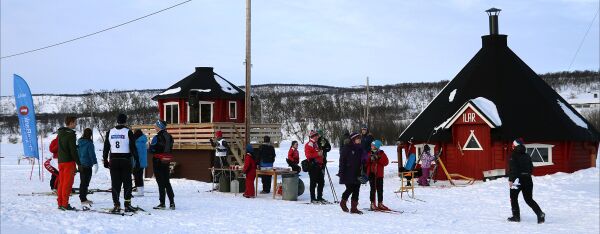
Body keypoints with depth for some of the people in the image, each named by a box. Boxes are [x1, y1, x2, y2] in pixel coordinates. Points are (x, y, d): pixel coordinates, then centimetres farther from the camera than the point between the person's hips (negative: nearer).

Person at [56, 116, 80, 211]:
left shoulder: (60, 133, 11)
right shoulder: (70, 134, -14)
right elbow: (73, 150, -16)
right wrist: (79, 163, -11)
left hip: (60, 161, 8)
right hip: (69, 161, -8)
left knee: (62, 183, 13)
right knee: (68, 183, -4)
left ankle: (60, 203, 16)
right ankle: (65, 204, -3)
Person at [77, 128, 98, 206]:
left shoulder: (79, 142, 9)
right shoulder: (89, 143, -14)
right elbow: (92, 154, -17)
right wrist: (95, 163, -14)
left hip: (80, 165, 8)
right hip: (87, 165, -8)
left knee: (82, 182, 16)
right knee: (85, 182, -5)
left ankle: (83, 198, 25)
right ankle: (83, 199, -6)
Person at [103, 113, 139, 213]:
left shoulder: (110, 132, 6)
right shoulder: (128, 132, -5)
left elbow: (106, 148, 9)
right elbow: (133, 147, -6)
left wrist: (105, 160, 16)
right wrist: (137, 160, -2)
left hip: (113, 161, 3)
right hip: (126, 160, -3)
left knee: (115, 183, 5)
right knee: (127, 183, 4)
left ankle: (116, 205, 3)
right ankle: (127, 204, 2)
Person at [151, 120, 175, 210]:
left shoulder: (157, 137, -15)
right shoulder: (169, 137, 8)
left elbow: (152, 150, -15)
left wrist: (150, 145, 2)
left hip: (158, 161, -7)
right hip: (166, 162, 7)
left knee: (161, 183, -2)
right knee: (167, 182, 13)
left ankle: (162, 203, 0)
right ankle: (172, 203, 13)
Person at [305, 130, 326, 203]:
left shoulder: (316, 144, 22)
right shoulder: (308, 144, -7)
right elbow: (308, 155, -18)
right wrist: (317, 154, -22)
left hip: (318, 165, 9)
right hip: (312, 165, -9)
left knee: (321, 182, 10)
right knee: (313, 182, -5)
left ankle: (319, 197, 19)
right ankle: (313, 199, 0)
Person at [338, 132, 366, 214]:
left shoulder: (360, 148, 12)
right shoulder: (347, 148, -6)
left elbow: (362, 161, 19)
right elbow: (342, 160, -8)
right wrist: (341, 172, -13)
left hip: (357, 173, 6)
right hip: (348, 173, -6)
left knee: (356, 190, 3)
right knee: (350, 189, -9)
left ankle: (354, 208, 9)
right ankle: (343, 202, 17)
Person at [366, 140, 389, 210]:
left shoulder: (381, 154, 2)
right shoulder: (369, 153, 3)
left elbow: (386, 162, -8)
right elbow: (366, 163, -1)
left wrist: (378, 158, -17)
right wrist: (370, 159, -17)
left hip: (379, 174, 1)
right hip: (371, 174, -1)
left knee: (380, 189, 7)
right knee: (373, 189, -2)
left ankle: (380, 203, 16)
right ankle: (373, 203, 5)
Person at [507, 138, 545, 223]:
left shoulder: (514, 156, -10)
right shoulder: (527, 156, 10)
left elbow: (513, 169, -18)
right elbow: (531, 168, 14)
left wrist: (510, 179, -18)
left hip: (517, 179, -6)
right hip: (528, 180, 6)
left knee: (513, 197, 10)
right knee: (529, 199, 11)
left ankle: (516, 216, 8)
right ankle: (540, 213, -6)